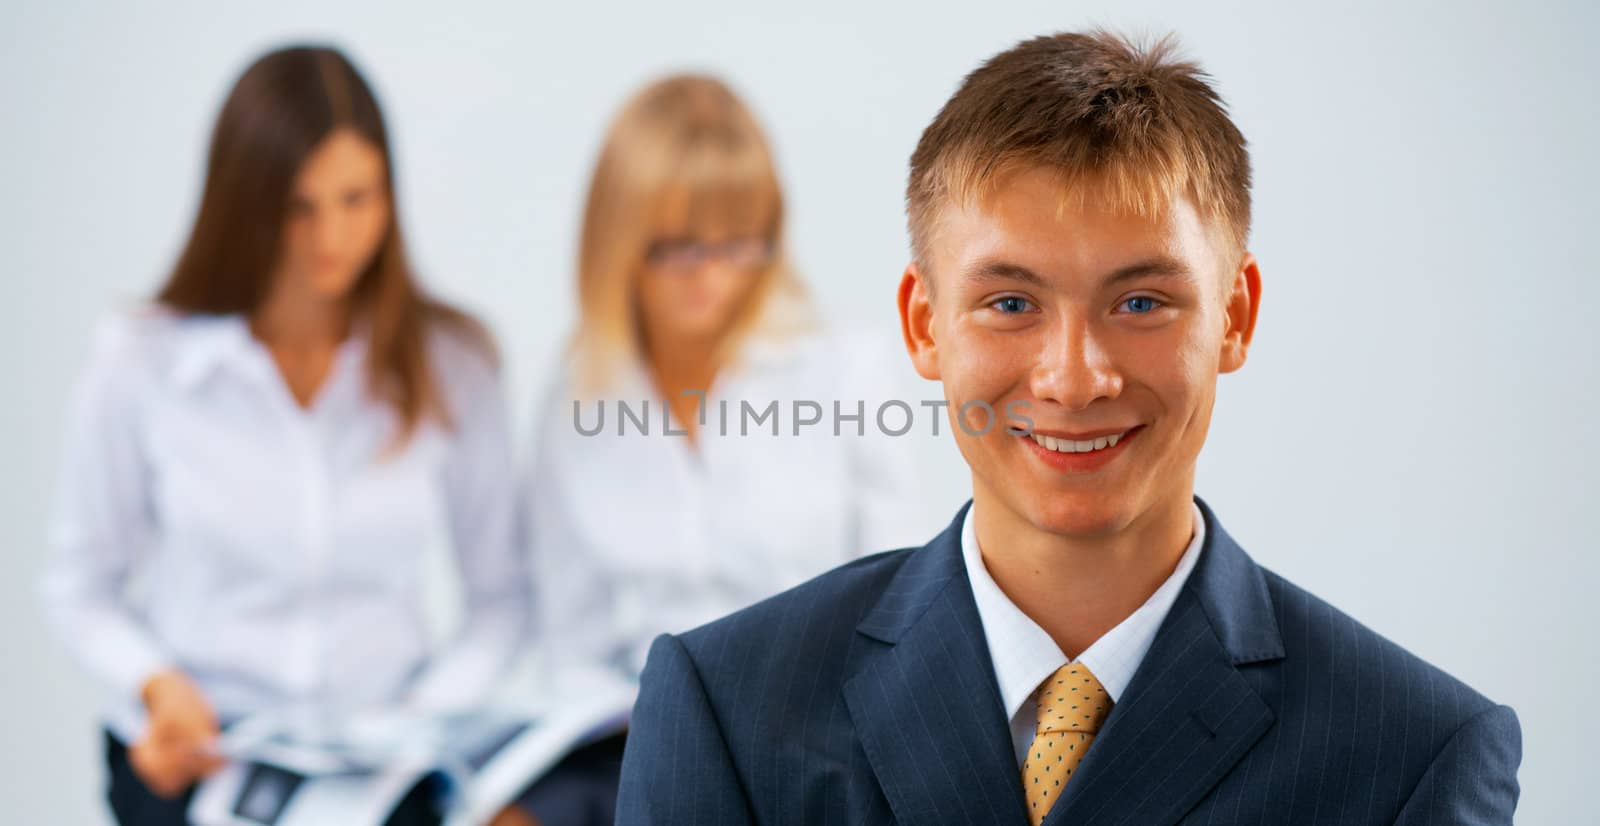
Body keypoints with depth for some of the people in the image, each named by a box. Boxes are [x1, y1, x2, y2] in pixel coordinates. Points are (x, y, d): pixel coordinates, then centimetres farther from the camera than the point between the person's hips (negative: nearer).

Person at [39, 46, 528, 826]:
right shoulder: (141, 360, -2)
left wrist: (433, 710, -8)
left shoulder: (449, 361, 2)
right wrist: (156, 686, -10)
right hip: (196, 752, -1)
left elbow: (499, 593, 8)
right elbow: (81, 587, 7)